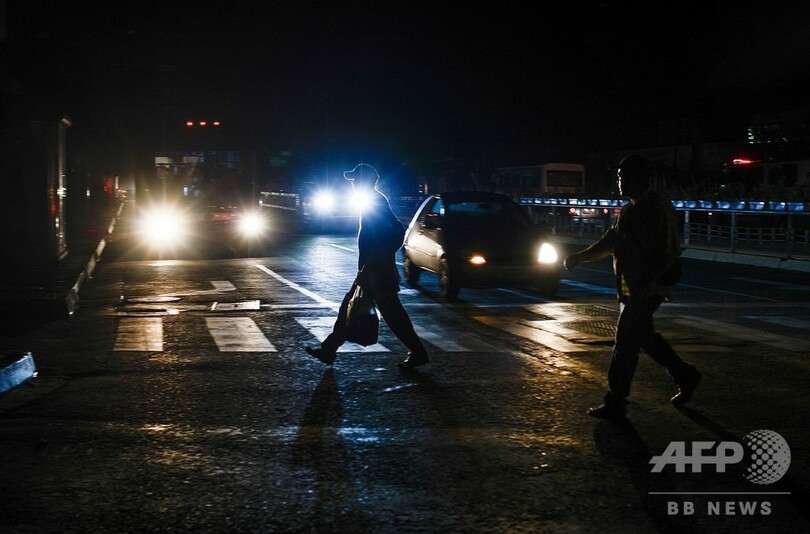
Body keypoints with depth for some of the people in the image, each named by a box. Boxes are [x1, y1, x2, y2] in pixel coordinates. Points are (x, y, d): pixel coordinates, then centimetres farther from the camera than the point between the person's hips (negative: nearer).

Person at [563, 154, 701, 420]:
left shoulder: (658, 208, -14)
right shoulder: (629, 210, 15)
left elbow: (670, 251, -18)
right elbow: (610, 242, 20)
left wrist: (649, 280, -25)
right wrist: (579, 257, 10)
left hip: (646, 290, -9)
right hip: (629, 289, 9)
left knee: (625, 343, -7)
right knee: (645, 337, 18)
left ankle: (615, 404, -2)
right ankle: (685, 375, 34)